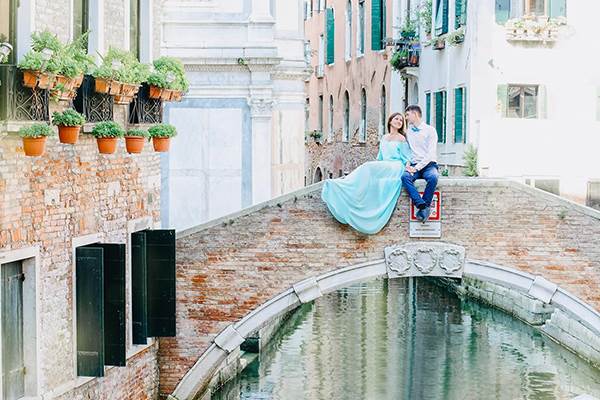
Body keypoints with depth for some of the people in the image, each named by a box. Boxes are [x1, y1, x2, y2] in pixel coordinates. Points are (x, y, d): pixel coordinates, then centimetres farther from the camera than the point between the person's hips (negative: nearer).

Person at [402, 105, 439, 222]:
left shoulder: (430, 130, 2)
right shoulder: (408, 131, 18)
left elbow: (431, 153, -7)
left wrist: (417, 168, -16)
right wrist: (407, 163, -5)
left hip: (429, 165, -3)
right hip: (414, 166, 3)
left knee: (433, 177, -37)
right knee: (405, 176, -31)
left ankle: (425, 206, -29)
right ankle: (423, 206, -41)